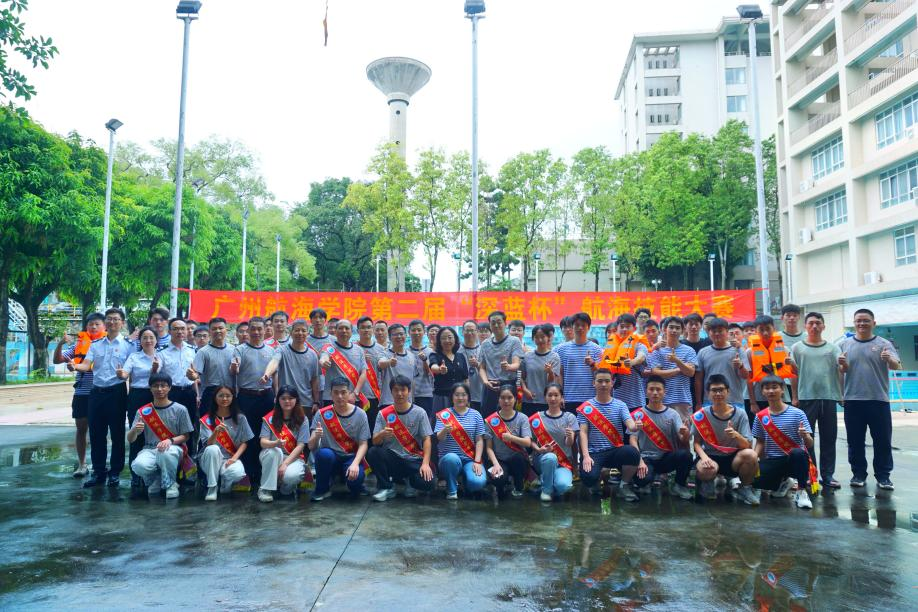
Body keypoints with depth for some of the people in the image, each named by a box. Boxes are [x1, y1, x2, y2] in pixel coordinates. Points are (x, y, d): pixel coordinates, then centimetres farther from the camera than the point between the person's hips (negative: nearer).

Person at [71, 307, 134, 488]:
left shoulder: (128, 345, 1)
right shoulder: (95, 344, 11)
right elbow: (86, 365, -1)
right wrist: (75, 366, -22)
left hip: (117, 392, -4)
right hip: (97, 392, 4)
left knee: (117, 434, 3)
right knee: (96, 433, 8)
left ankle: (115, 472, 13)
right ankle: (98, 472, 19)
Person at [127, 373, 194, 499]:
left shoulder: (180, 409, -1)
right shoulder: (143, 411, 4)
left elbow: (185, 436, 2)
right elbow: (130, 440, 1)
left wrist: (170, 440, -19)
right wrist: (134, 430, -24)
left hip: (173, 448, -2)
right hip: (150, 449, 2)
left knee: (166, 452, -39)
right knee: (138, 466, -33)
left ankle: (170, 484, -9)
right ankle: (156, 480, 4)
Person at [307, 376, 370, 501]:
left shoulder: (360, 414, -4)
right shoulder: (322, 414, -5)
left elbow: (363, 444, -5)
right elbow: (311, 446, -7)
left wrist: (355, 463, -24)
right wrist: (316, 436, -31)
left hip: (351, 458, 0)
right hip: (330, 458, 0)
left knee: (356, 477, -32)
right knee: (324, 453, -34)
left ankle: (355, 486, 8)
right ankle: (322, 490, -6)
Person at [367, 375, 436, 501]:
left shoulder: (419, 412, -3)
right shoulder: (383, 414, -1)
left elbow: (426, 439, -5)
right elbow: (375, 441, -5)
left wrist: (425, 463, -18)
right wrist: (382, 434, -29)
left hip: (414, 460, -1)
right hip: (392, 458, 1)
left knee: (428, 483, -26)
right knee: (372, 452, -29)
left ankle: (410, 480, 12)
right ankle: (387, 487, -6)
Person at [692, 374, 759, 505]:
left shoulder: (740, 414, -6)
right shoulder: (701, 415, -7)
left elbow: (747, 446, -11)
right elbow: (697, 442, -4)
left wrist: (736, 435, -33)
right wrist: (704, 457, -25)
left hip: (733, 458, 1)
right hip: (711, 457, -1)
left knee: (751, 455, -31)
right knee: (706, 470, -37)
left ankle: (745, 488, -1)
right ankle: (707, 482, 5)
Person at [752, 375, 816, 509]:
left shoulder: (797, 413, -5)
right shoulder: (761, 416, 4)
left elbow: (809, 444, -7)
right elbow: (760, 442, 10)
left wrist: (805, 435, -31)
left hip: (793, 460, -3)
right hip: (772, 461, 4)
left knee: (798, 453, -39)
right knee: (752, 479, -24)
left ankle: (801, 491, -13)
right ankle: (782, 482, 11)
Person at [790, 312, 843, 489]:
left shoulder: (833, 348, 11)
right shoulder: (797, 348, 7)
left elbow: (841, 370, 1)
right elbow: (794, 374, 5)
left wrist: (843, 365, -22)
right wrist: (795, 397, 0)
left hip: (829, 397, 2)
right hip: (806, 398, -1)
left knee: (829, 438, 6)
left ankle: (827, 475, 15)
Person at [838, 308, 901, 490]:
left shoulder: (884, 344, 2)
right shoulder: (845, 344, 7)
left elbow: (897, 367, -8)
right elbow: (841, 371, 9)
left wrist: (890, 360, -30)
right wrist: (842, 365, -14)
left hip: (879, 400, -1)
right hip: (853, 400, 1)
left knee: (883, 440, 5)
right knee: (855, 441, 7)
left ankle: (883, 475, 16)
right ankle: (858, 473, 18)